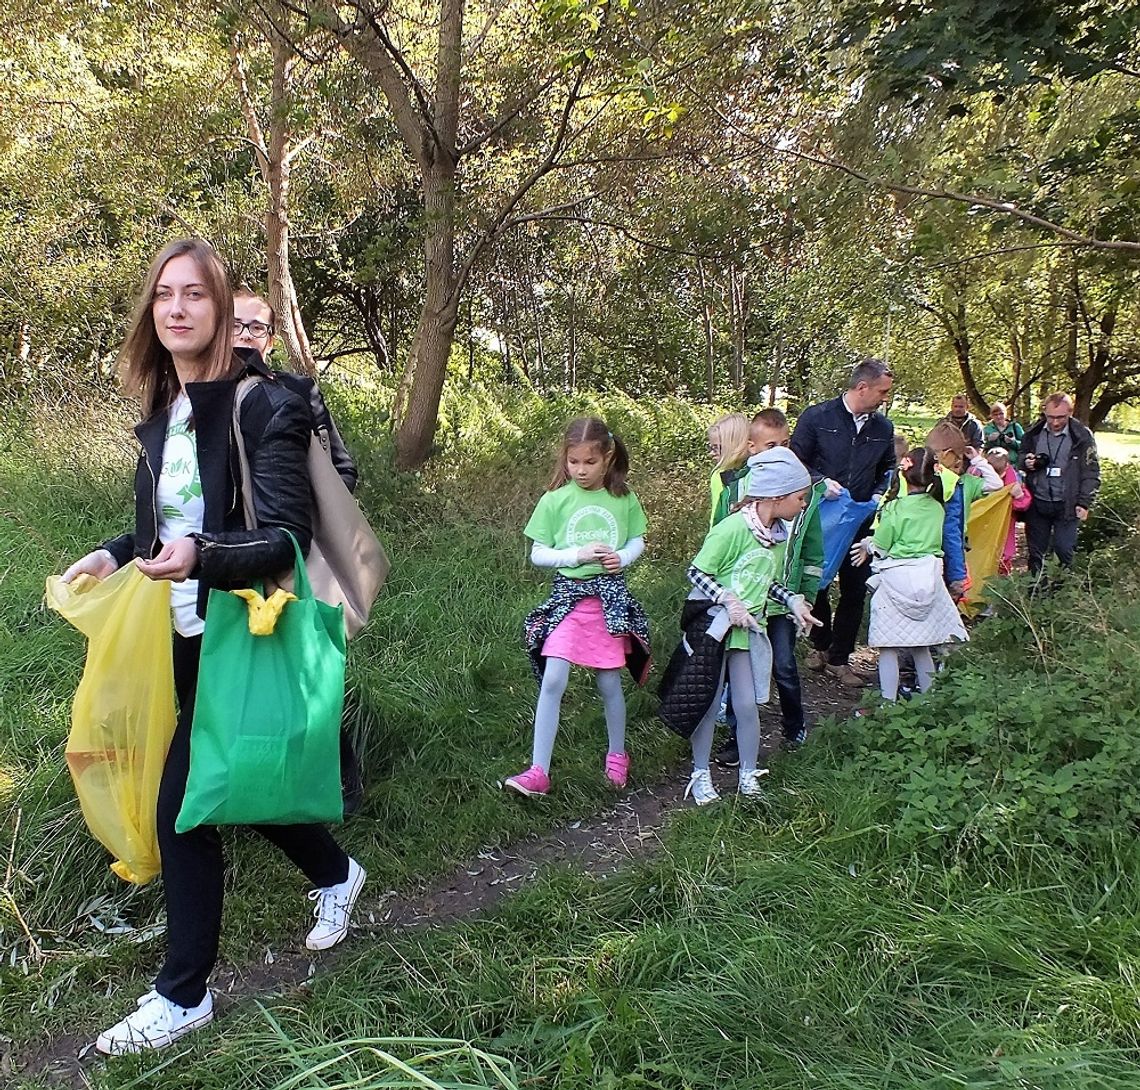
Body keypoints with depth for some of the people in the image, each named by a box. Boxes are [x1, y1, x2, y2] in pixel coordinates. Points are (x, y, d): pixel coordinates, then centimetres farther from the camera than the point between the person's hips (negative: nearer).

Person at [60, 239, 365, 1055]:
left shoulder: (264, 406, -15)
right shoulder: (161, 413, 6)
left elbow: (285, 537, -21)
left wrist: (200, 557, -38)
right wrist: (116, 554, 1)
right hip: (181, 636, 8)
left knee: (181, 805, -4)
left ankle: (183, 995, 15)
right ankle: (336, 875, 44)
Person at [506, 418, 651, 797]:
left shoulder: (623, 499, 1)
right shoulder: (554, 500, -4)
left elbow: (638, 541, 13)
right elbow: (537, 554, -2)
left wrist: (622, 557, -9)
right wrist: (577, 555, -15)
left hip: (611, 597, 1)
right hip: (568, 597, -1)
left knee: (609, 683, 11)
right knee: (552, 681, -8)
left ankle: (617, 755, 34)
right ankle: (538, 772, -2)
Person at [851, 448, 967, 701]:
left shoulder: (895, 507, -11)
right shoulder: (937, 508, 4)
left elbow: (881, 548, -8)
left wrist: (867, 545, 17)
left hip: (897, 578, -5)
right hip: (928, 579, 5)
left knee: (888, 646, 1)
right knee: (921, 645, 16)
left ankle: (888, 702, 2)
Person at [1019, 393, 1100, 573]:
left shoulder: (1082, 436, -8)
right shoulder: (1034, 433, 1)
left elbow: (1091, 474, -5)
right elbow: (1022, 456, 17)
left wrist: (1084, 503, -11)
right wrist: (1026, 462, -7)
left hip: (1066, 505, -3)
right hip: (1037, 503, 3)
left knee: (1064, 550, -3)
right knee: (1035, 551, 11)